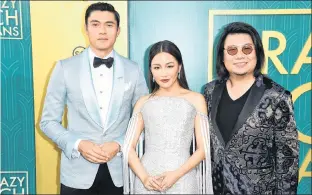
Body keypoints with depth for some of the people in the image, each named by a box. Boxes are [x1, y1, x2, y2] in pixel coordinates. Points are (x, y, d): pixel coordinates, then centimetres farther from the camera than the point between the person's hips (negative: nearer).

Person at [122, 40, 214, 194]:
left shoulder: (196, 99, 1)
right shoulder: (143, 102, 5)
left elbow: (203, 149, -1)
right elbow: (128, 148, 3)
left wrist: (177, 174, -12)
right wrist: (144, 177, -11)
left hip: (182, 180, -1)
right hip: (147, 182, 1)